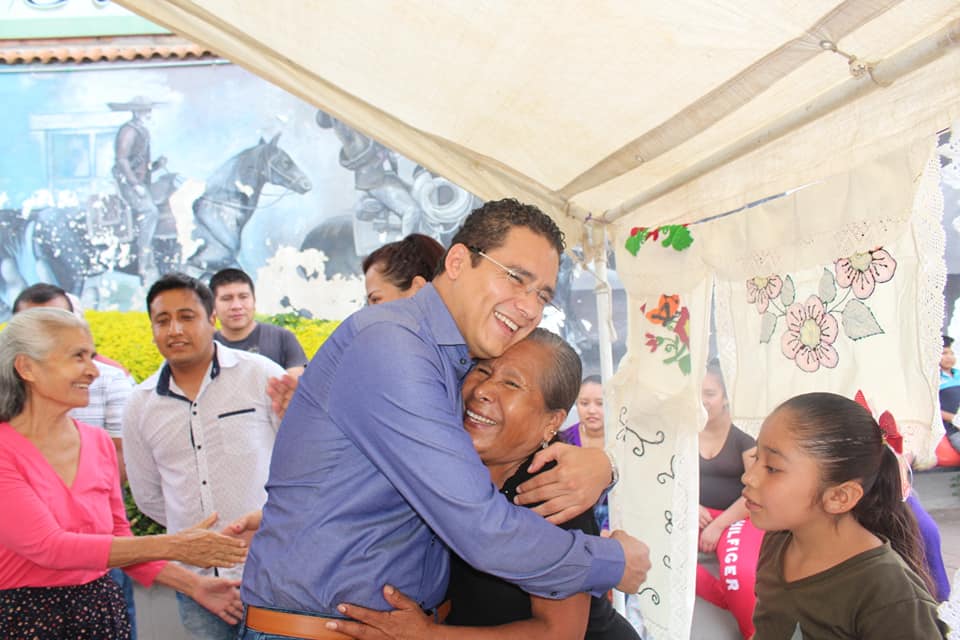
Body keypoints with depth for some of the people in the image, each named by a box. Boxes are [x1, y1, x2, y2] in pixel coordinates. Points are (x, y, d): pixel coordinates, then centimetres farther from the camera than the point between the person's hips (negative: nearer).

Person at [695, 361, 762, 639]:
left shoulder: (744, 435, -6)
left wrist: (719, 524, -17)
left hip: (738, 516, -4)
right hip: (696, 515, 5)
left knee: (738, 573, -36)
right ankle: (727, 599, -13)